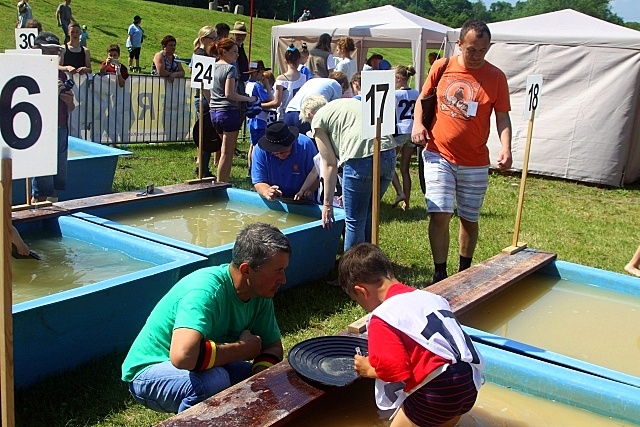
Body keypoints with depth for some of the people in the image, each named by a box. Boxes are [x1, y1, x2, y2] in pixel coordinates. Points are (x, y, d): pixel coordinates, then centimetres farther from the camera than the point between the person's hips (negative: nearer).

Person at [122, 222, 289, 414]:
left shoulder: (260, 291, -8)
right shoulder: (206, 290, -32)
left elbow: (273, 346, 2)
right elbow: (182, 356, -45)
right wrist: (244, 348, -30)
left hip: (209, 367, 8)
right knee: (214, 380, -35)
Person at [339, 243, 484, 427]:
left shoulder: (382, 318, -9)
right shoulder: (429, 297, 14)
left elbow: (396, 373, -15)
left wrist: (369, 370, 5)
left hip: (438, 391, -8)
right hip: (468, 384, 8)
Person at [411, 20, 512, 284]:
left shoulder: (496, 77, -2)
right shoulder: (441, 67, 1)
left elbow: (502, 116, -1)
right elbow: (423, 98, 12)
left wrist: (506, 148, -17)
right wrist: (417, 123, -7)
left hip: (475, 162, 1)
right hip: (439, 156, 0)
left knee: (469, 219, 12)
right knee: (439, 215, -10)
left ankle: (465, 272, 32)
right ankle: (440, 275, 4)